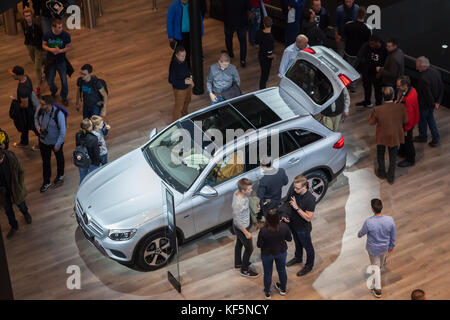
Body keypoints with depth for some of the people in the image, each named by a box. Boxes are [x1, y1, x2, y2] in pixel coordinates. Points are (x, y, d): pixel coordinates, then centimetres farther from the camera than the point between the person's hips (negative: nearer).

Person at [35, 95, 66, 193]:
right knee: (45, 161, 14)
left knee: (59, 158, 23)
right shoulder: (40, 110, -17)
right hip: (43, 141, 3)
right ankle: (46, 182, 30)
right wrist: (38, 126, -12)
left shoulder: (58, 114, -30)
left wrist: (58, 145, -19)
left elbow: (63, 131, -22)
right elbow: (36, 118, 9)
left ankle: (60, 176, 50)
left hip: (56, 142, -3)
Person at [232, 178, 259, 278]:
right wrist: (246, 233, -19)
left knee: (239, 243, 29)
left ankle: (238, 263, 52)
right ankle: (244, 270, 32)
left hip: (238, 226, 9)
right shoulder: (239, 203, -40)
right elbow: (238, 222, -29)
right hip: (242, 228, -9)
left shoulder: (237, 193, -15)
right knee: (249, 248, 12)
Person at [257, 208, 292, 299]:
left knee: (267, 273, 23)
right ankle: (283, 289, 51)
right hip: (281, 252, 2)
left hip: (267, 254, -2)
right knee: (282, 270, 28)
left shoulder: (263, 231, -35)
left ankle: (267, 292, 44)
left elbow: (259, 245, -19)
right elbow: (289, 239, -10)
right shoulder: (284, 226, -28)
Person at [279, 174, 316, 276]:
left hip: (303, 228, -6)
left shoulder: (310, 199, -34)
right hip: (292, 224, 6)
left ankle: (309, 265, 40)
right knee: (297, 243, 31)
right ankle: (298, 258, 56)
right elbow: (286, 204, 2)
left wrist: (296, 208, -36)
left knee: (307, 247, 19)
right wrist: (284, 215, -14)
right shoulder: (292, 191, -17)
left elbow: (308, 218, -30)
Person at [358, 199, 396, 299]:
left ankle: (378, 290, 28)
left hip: (373, 248, -3)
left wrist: (359, 235, 13)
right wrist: (391, 247, 8)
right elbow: (393, 236, -11)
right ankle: (381, 268, 70)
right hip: (385, 247, 3)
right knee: (382, 260, 36)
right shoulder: (390, 220, -27)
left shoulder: (369, 222, -35)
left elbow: (362, 233, -13)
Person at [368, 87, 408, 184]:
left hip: (382, 137, -1)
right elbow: (405, 121, -8)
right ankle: (391, 177, 38)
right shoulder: (400, 107, -25)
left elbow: (371, 122, -12)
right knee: (393, 157, 24)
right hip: (395, 136, 1)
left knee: (380, 155, 28)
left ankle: (382, 173, 47)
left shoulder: (378, 110, -29)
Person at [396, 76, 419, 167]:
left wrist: (406, 129, -20)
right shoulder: (410, 89, -13)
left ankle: (410, 160, 34)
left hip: (408, 123, -9)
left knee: (407, 140, 13)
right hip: (404, 120, 9)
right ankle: (402, 152, 55)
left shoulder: (409, 99, -40)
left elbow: (409, 116, -30)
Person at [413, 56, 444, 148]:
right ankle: (435, 137, 30)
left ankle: (422, 136, 41)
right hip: (432, 102, 8)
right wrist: (438, 101, 3)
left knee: (422, 119, 18)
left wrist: (433, 104, -11)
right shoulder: (436, 72, -10)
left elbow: (428, 94, -29)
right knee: (430, 117, 27)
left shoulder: (423, 79, -36)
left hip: (424, 104, -7)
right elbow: (441, 87, -2)